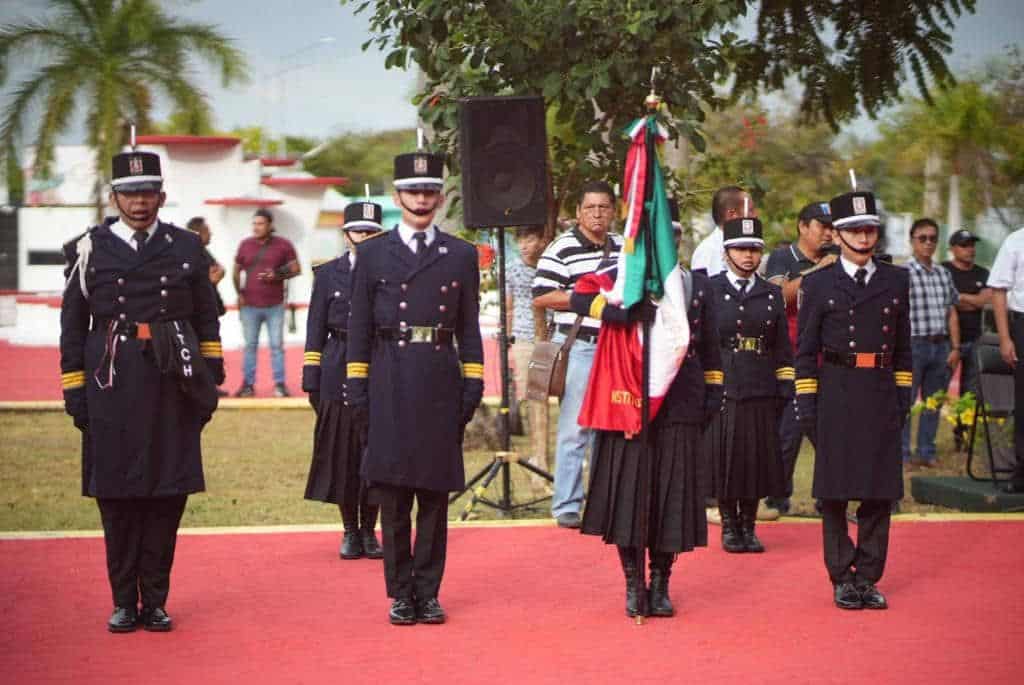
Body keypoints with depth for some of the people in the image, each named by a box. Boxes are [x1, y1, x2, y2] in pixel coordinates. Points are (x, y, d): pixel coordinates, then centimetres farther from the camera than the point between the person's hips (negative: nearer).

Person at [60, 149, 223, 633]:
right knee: (116, 496, 2)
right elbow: (72, 327, 6)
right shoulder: (90, 250, 4)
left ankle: (155, 602, 12)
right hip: (112, 387, -1)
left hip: (173, 386, 1)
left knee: (167, 495, 2)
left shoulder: (186, 248, 8)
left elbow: (207, 320, 13)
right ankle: (124, 602, 11)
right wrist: (74, 392, 2)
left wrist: (211, 380, 7)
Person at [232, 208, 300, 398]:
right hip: (250, 305, 2)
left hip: (275, 305, -2)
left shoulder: (283, 245, 0)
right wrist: (239, 293, 3)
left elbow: (295, 268, 1)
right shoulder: (245, 245, 7)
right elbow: (236, 271, 15)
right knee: (250, 345, 4)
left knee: (277, 345, 0)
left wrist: (277, 275, -15)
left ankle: (280, 384, 4)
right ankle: (248, 384, 8)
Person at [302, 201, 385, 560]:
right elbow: (316, 331, 8)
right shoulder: (328, 274, 8)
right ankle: (350, 531, 13)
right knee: (342, 453, 3)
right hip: (339, 377, 0)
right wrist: (312, 380, 2)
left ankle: (369, 530, 13)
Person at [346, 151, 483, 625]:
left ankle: (428, 592, 10)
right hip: (389, 385, -1)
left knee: (435, 493, 3)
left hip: (441, 384, 1)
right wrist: (357, 386, 0)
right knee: (392, 494, 0)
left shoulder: (461, 255, 10)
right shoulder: (373, 255, 7)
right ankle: (401, 592, 7)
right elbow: (360, 328, 7)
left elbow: (469, 328, 10)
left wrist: (473, 385, 3)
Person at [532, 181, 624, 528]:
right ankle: (566, 506, 0)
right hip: (578, 346, -6)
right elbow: (541, 297, -11)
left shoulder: (625, 248, 13)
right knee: (574, 428, -5)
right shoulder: (562, 248, -6)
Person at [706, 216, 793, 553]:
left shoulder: (772, 293, 11)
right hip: (721, 386, -2)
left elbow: (782, 347, 12)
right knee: (723, 456, 0)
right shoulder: (710, 289, 2)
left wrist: (785, 390, 5)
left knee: (758, 456, 3)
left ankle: (749, 526, 15)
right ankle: (729, 525, 12)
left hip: (761, 389, 2)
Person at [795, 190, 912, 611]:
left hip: (881, 397, 2)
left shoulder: (896, 280, 10)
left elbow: (903, 346, 15)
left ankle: (868, 577, 11)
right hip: (835, 397, -2)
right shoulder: (818, 284, 3)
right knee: (835, 491, 1)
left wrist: (903, 398, 9)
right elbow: (805, 351, 3)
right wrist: (806, 405, -2)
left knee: (880, 491, 3)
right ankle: (842, 579, 9)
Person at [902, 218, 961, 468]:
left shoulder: (944, 274, 13)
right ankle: (902, 454, 3)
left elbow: (951, 313, 16)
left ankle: (927, 452, 19)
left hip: (940, 345, 6)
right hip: (914, 344, -6)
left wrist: (955, 348, 10)